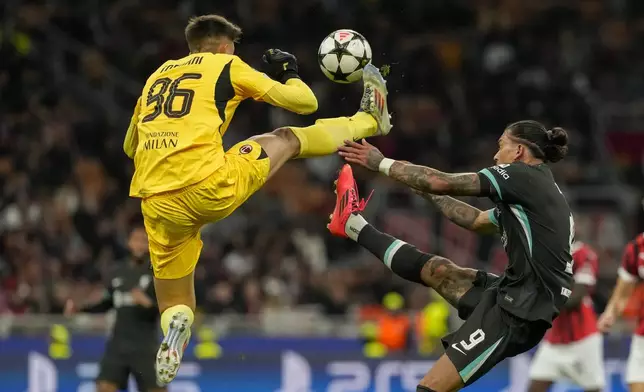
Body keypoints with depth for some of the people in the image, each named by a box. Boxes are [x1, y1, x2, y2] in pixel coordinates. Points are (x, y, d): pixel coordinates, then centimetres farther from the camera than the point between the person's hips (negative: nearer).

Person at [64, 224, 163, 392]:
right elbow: (107, 303, 24)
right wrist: (79, 307, 12)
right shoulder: (118, 272, 11)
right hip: (118, 343, 4)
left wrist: (148, 303, -30)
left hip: (145, 346, -4)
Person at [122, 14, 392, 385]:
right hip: (210, 187, -4)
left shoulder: (157, 74, 25)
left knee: (176, 309, 19)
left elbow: (130, 147, 37)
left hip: (158, 204, 4)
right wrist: (290, 75, 36)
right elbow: (305, 103, 16)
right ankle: (369, 119, 43)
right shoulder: (227, 65, 12)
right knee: (288, 139, 21)